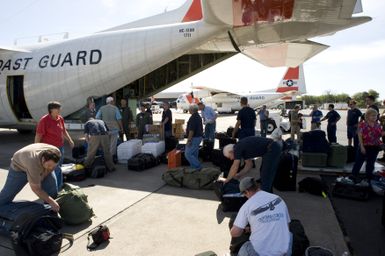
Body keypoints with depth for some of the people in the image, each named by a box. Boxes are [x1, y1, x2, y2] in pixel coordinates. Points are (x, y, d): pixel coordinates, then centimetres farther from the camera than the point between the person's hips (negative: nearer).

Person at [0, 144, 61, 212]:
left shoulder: (56, 153, -32)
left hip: (41, 167, 4)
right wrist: (51, 201, -40)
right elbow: (36, 189, -35)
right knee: (7, 194, 3)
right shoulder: (33, 163, -45)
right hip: (19, 166, -4)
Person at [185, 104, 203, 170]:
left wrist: (189, 140, -21)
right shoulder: (198, 116, 12)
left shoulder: (193, 118, -21)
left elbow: (191, 130, -25)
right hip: (198, 137, 10)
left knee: (188, 154, -5)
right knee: (194, 154, 16)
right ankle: (195, 167, 23)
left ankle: (198, 167, -2)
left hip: (194, 138, -10)